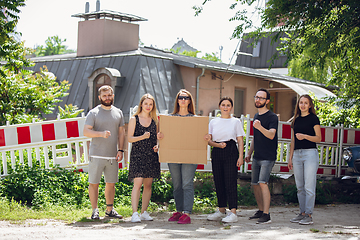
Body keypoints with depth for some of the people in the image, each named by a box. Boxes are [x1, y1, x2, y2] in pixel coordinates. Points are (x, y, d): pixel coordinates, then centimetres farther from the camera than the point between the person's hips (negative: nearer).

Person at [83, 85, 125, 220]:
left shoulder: (118, 113, 13)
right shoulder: (93, 113, -1)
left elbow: (121, 133, 15)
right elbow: (86, 131, -8)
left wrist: (120, 150, 5)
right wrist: (101, 133, -23)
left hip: (113, 156, 4)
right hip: (96, 155, -4)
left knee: (111, 183, 9)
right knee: (94, 183, -2)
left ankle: (110, 210, 20)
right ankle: (95, 211, 6)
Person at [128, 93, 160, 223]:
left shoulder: (155, 120, 12)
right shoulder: (134, 119, 2)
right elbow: (129, 138, -3)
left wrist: (158, 146, -2)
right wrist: (142, 137, -19)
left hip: (152, 156, 4)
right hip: (137, 155, -4)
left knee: (148, 184, 6)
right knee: (138, 183, -12)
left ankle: (144, 212, 13)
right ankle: (135, 213, -12)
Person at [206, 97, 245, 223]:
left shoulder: (236, 121, 6)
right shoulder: (213, 122, 13)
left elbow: (240, 141, 3)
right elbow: (208, 140, 11)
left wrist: (240, 156, -7)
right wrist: (218, 145, -8)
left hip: (231, 152, -4)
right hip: (217, 152, 4)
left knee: (230, 182, -11)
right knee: (218, 182, 6)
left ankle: (233, 213, -13)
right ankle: (221, 210, 17)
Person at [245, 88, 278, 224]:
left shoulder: (272, 117, -9)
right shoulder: (256, 116, 15)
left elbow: (271, 135, -25)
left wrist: (260, 127, -42)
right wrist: (249, 153, 21)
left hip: (268, 157, -8)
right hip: (257, 157, 8)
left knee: (262, 182, -18)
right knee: (255, 184, 10)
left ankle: (266, 215, -18)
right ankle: (260, 211, 25)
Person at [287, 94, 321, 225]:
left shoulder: (313, 119, -1)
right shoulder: (296, 120, 15)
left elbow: (318, 138, -4)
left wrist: (305, 136, -19)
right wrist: (290, 158, 16)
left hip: (310, 153, -6)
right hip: (297, 154, 6)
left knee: (309, 187, -8)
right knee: (300, 187, 7)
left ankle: (309, 215, -6)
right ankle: (302, 213, 14)